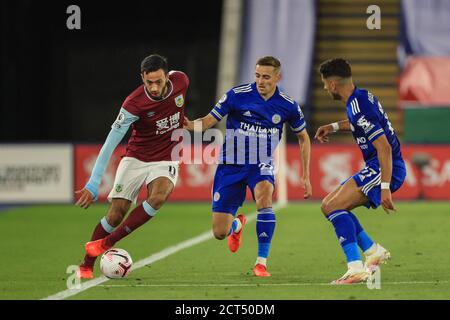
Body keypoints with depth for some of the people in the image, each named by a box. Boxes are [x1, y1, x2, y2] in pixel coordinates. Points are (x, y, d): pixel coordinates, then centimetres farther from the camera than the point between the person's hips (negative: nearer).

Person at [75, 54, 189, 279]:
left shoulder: (181, 81, -14)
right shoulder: (134, 104, -24)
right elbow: (110, 142, -22)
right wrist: (94, 183, -27)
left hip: (165, 161, 2)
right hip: (135, 159, -2)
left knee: (158, 197, -28)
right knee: (116, 214, -9)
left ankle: (105, 243, -19)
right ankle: (86, 265, 11)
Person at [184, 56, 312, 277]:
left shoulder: (287, 105, -5)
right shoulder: (237, 95, -12)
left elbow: (303, 137, 11)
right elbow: (208, 121, -9)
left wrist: (306, 176, 7)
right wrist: (189, 125, -33)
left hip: (261, 165, 0)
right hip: (230, 166, 0)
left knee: (264, 194, -37)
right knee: (220, 233, -3)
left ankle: (261, 262, -24)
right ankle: (237, 225, 41)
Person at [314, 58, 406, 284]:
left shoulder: (359, 108, -21)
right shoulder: (362, 96, 10)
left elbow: (384, 148, -26)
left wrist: (385, 187, -28)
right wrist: (334, 126, 27)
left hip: (386, 170, -10)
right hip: (376, 167, 10)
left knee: (334, 206, -20)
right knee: (328, 206, 12)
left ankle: (356, 268, -26)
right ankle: (374, 251, 12)